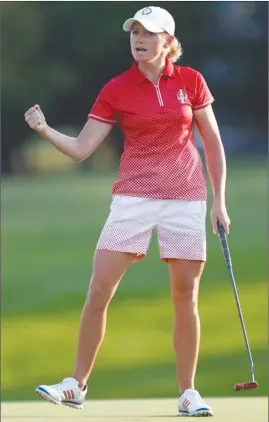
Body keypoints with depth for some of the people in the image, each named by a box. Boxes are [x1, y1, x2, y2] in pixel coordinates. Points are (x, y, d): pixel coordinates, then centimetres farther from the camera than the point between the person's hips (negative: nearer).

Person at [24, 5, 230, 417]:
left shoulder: (191, 81, 1)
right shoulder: (115, 90, 0)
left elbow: (213, 142, 8)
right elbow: (81, 148, 0)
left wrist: (219, 200, 4)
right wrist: (45, 129, -17)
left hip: (186, 198, 0)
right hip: (133, 197, 0)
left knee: (186, 297, 1)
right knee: (98, 291, -6)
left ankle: (188, 393, 11)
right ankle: (76, 385, 3)